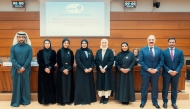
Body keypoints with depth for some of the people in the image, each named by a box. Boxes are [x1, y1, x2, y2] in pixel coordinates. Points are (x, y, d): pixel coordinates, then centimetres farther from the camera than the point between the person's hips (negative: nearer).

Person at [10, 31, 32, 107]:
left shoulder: (29, 47, -1)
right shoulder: (13, 47, 2)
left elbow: (30, 58, -5)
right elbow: (12, 59, -3)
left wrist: (24, 67, -12)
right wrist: (19, 67, -13)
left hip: (26, 69, -1)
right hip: (16, 70, 1)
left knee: (25, 84, 7)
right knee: (16, 84, 6)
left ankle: (25, 100, 19)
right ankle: (16, 101, 17)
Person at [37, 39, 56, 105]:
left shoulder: (53, 52, 4)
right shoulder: (40, 52, 2)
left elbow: (54, 61, -1)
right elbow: (39, 61, -4)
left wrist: (49, 68, -15)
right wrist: (45, 68, -15)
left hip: (51, 70, 1)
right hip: (42, 71, 0)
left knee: (50, 84, 4)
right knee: (43, 85, 2)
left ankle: (51, 99, 14)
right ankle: (43, 100, 12)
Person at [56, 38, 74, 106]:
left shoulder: (70, 52, 6)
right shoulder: (59, 51, -1)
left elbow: (72, 62, 3)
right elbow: (58, 62, -5)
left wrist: (68, 69, -11)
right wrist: (63, 69, -14)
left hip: (69, 71, 2)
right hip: (61, 71, -2)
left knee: (69, 85, 5)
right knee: (62, 85, 1)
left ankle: (69, 100, 15)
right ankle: (62, 100, 10)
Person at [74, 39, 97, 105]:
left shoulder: (90, 51, 9)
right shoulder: (78, 51, -4)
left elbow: (93, 60, 6)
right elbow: (78, 61, -13)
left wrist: (91, 68, -11)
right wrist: (84, 69, -18)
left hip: (89, 71, 4)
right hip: (81, 71, -4)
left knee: (89, 85, 8)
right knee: (81, 85, -1)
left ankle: (89, 99, 18)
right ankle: (82, 100, 8)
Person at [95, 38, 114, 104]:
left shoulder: (110, 51, -2)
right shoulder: (98, 51, 7)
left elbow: (111, 61, -9)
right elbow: (96, 61, 2)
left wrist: (105, 68, -15)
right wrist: (100, 68, -11)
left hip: (107, 70, -3)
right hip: (100, 70, 3)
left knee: (107, 83, 0)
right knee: (100, 83, 5)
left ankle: (106, 97, 8)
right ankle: (102, 97, 14)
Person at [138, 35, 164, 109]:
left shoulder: (159, 50, 3)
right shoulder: (142, 50, -3)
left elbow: (161, 60, 0)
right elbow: (140, 61, -8)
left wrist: (156, 69, -12)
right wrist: (148, 69, -15)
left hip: (156, 72, 2)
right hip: (145, 72, -1)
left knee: (155, 88, 12)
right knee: (144, 87, 8)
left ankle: (155, 102, 26)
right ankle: (143, 101, 23)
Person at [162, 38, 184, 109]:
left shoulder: (180, 52, 3)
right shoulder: (164, 52, -2)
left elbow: (181, 62, -1)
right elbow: (162, 63, -5)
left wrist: (176, 71, -12)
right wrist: (168, 71, -15)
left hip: (176, 73, 2)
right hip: (166, 73, -1)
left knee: (174, 89, 10)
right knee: (165, 88, 7)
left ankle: (174, 103, 23)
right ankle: (165, 102, 21)